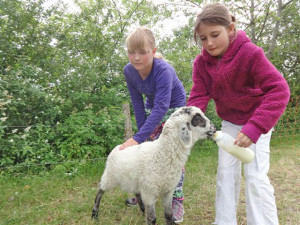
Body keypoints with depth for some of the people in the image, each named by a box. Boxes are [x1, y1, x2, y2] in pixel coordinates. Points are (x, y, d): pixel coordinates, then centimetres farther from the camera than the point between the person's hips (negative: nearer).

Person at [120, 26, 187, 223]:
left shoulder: (164, 70, -36)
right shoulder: (129, 70, -19)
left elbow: (161, 108, -42)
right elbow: (137, 101, -9)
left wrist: (138, 138, -45)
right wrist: (144, 128, -9)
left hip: (174, 109, -5)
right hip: (152, 108, 5)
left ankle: (177, 199, 7)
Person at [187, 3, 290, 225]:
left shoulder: (250, 53, -27)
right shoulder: (202, 62, -12)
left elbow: (279, 90, -34)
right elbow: (199, 96, -17)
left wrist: (255, 127, -44)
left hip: (257, 120, -4)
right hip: (229, 122, 5)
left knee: (255, 176, -9)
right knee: (225, 172, 5)